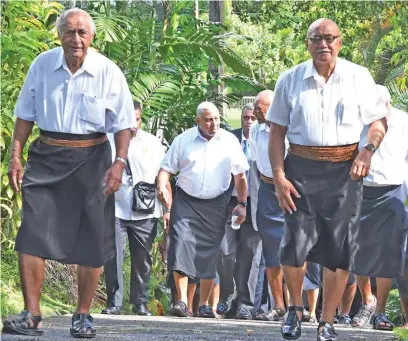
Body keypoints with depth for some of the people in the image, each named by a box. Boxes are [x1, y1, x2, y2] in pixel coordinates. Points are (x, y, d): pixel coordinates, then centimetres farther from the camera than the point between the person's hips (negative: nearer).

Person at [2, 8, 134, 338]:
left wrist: (119, 163, -12)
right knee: (32, 233, -9)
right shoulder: (42, 65, 2)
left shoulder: (108, 72, -4)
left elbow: (124, 124, -1)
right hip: (46, 156, 1)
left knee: (91, 240, 2)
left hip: (91, 159, -1)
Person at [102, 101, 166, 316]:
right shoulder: (107, 142, 2)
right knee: (113, 258, -7)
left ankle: (140, 303, 16)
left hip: (145, 212, 2)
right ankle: (113, 303, 1)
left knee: (142, 258, 6)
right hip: (115, 209, -1)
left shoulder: (152, 143, 8)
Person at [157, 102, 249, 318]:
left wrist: (242, 203, 4)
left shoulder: (230, 142, 5)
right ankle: (182, 301, -16)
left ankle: (204, 304, 11)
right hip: (186, 201, -1)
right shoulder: (183, 140, 3)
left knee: (209, 255, 3)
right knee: (180, 246, -16)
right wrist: (161, 187, -16)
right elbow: (167, 168, 3)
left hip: (215, 205, 1)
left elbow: (240, 175, 9)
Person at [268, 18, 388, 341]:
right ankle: (296, 308, 21)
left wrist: (368, 151, -11)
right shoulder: (290, 80, 5)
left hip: (344, 171, 0)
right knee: (294, 246, -6)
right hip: (301, 170, 0)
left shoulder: (359, 77, 3)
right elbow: (277, 132, 6)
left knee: (338, 250, 0)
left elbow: (379, 121, 8)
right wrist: (279, 177, -4)